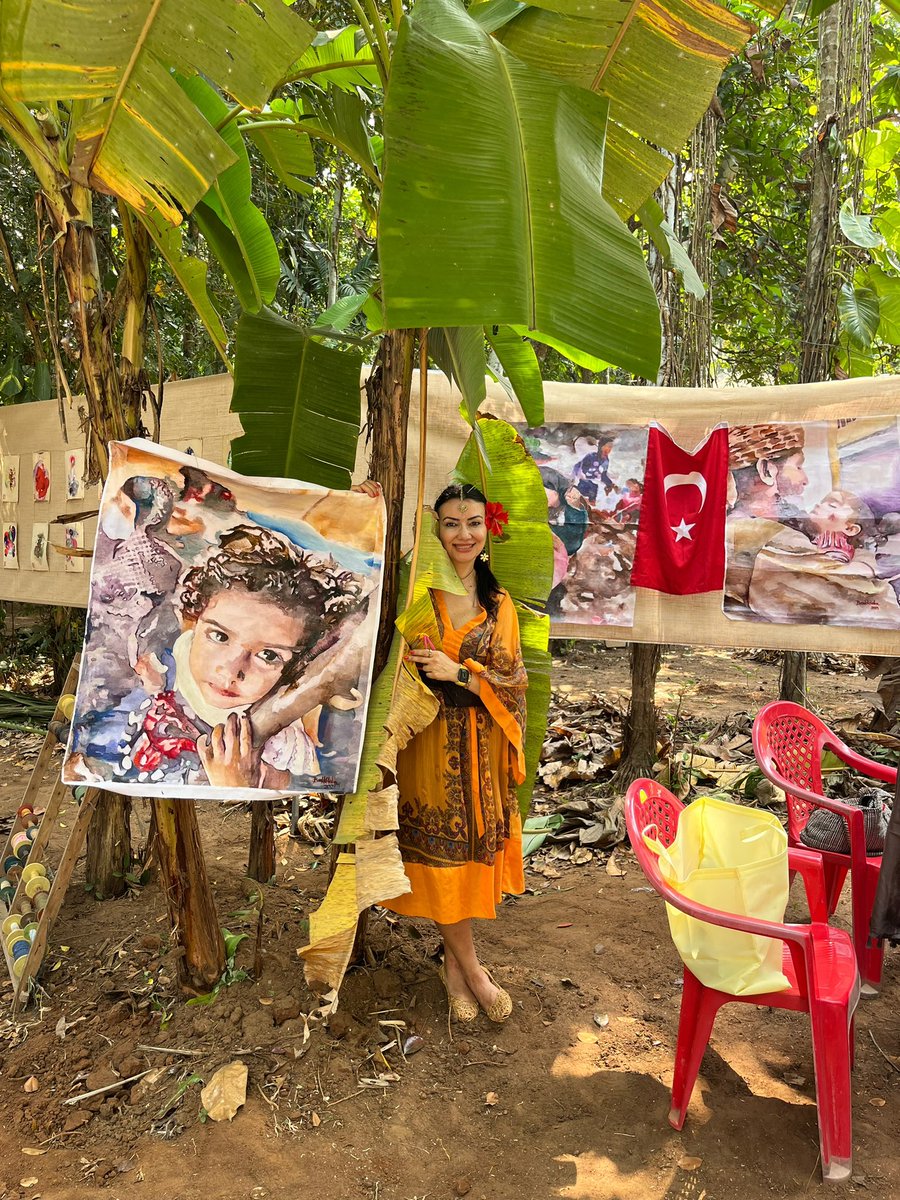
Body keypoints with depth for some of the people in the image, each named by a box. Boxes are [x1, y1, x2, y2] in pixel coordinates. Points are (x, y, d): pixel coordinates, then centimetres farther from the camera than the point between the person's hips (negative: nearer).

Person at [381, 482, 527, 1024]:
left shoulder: (499, 604, 7)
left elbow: (514, 680, 1)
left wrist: (459, 672, -13)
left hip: (484, 746, 4)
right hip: (432, 743, -3)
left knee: (474, 851, 11)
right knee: (445, 853, 3)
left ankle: (454, 964, 31)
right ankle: (471, 970, 21)